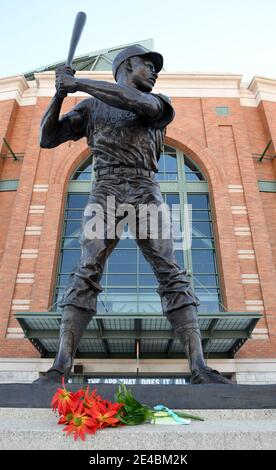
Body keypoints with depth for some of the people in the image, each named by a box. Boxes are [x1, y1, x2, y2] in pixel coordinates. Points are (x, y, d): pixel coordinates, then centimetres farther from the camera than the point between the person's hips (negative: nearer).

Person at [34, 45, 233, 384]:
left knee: (171, 274, -12)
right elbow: (47, 139, 14)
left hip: (146, 193, 1)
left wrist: (79, 83, -5)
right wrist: (60, 94, 0)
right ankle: (60, 367, -16)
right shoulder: (91, 107, 20)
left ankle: (199, 369, -13)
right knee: (87, 274, -16)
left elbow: (136, 102, -6)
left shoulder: (159, 104, 19)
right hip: (105, 191, 0)